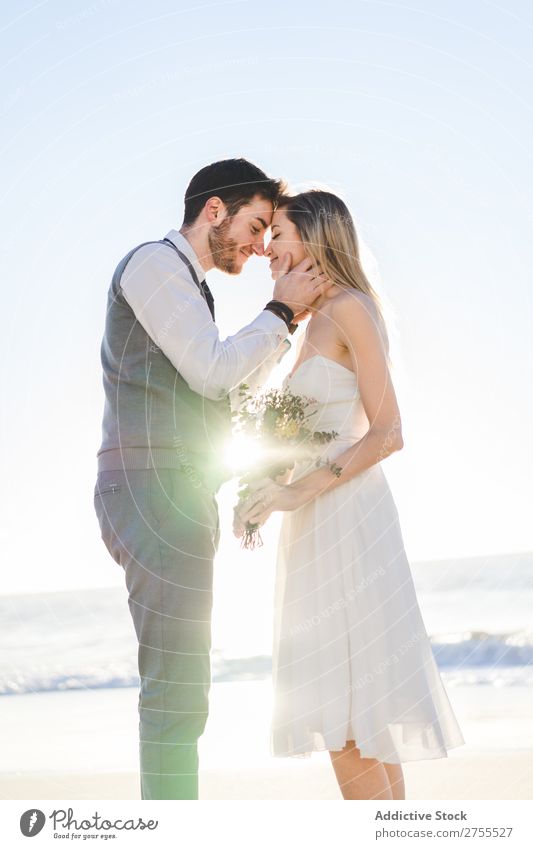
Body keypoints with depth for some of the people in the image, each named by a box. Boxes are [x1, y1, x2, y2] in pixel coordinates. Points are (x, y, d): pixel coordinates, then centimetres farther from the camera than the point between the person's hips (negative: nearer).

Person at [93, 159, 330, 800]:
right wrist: (280, 310, -2)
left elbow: (236, 386, 28)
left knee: (177, 684, 10)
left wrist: (287, 314, 19)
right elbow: (215, 373, -14)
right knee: (178, 686, -13)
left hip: (176, 497, 10)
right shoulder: (154, 262, -5)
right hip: (155, 488, -10)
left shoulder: (183, 284, 26)